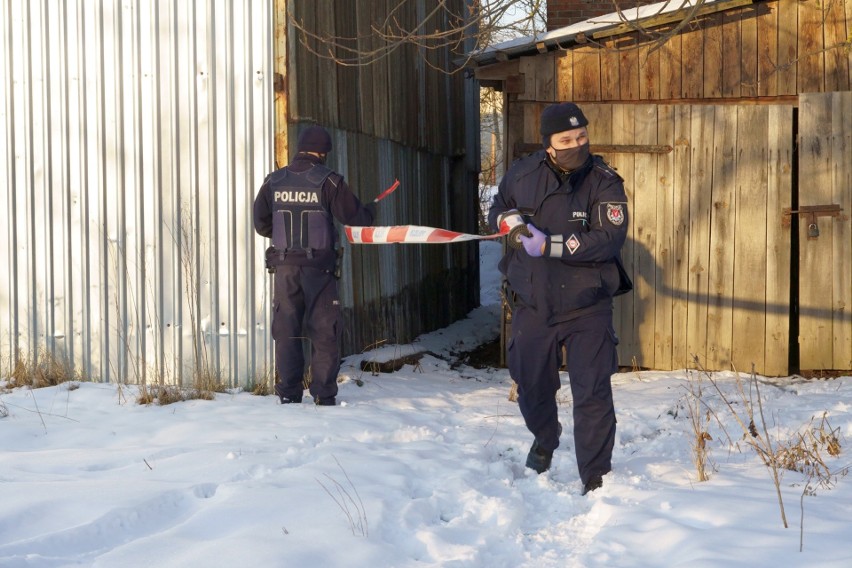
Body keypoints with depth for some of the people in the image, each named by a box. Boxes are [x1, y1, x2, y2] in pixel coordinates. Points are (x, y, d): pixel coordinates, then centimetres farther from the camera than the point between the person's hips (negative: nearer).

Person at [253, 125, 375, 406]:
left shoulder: (273, 182, 4)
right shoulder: (328, 181, -6)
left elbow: (261, 224, 9)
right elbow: (355, 217, -4)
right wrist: (369, 211, 18)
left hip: (284, 267, 3)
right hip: (318, 266, -3)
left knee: (286, 332, 9)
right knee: (324, 332, 5)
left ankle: (288, 394, 9)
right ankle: (324, 395, 4)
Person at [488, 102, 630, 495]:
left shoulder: (604, 182, -13)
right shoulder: (522, 174, -1)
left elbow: (610, 239, -25)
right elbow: (497, 209, 17)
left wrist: (549, 244, -27)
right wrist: (509, 219, -8)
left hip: (587, 308, -4)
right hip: (532, 305, 4)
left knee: (592, 396, -8)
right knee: (532, 388, 20)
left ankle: (595, 479, 5)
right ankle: (545, 439, 52)